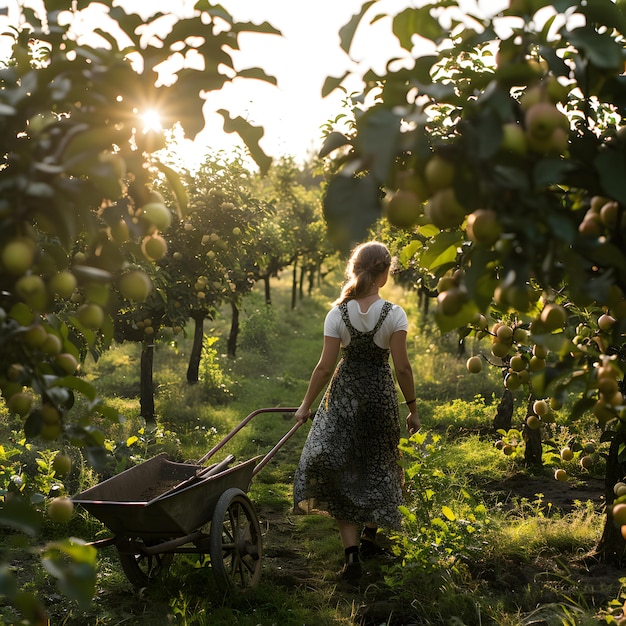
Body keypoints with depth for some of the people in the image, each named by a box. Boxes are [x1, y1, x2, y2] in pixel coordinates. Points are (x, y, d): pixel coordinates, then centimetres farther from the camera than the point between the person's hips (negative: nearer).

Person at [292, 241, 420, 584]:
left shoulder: (338, 313, -8)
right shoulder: (394, 314, -11)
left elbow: (325, 366, -7)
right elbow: (402, 367, -10)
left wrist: (306, 405, 4)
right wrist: (413, 408, 2)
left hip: (343, 395, 0)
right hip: (380, 395, 0)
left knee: (341, 470, 7)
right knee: (377, 465, 20)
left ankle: (351, 552, -2)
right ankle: (369, 536, 33)